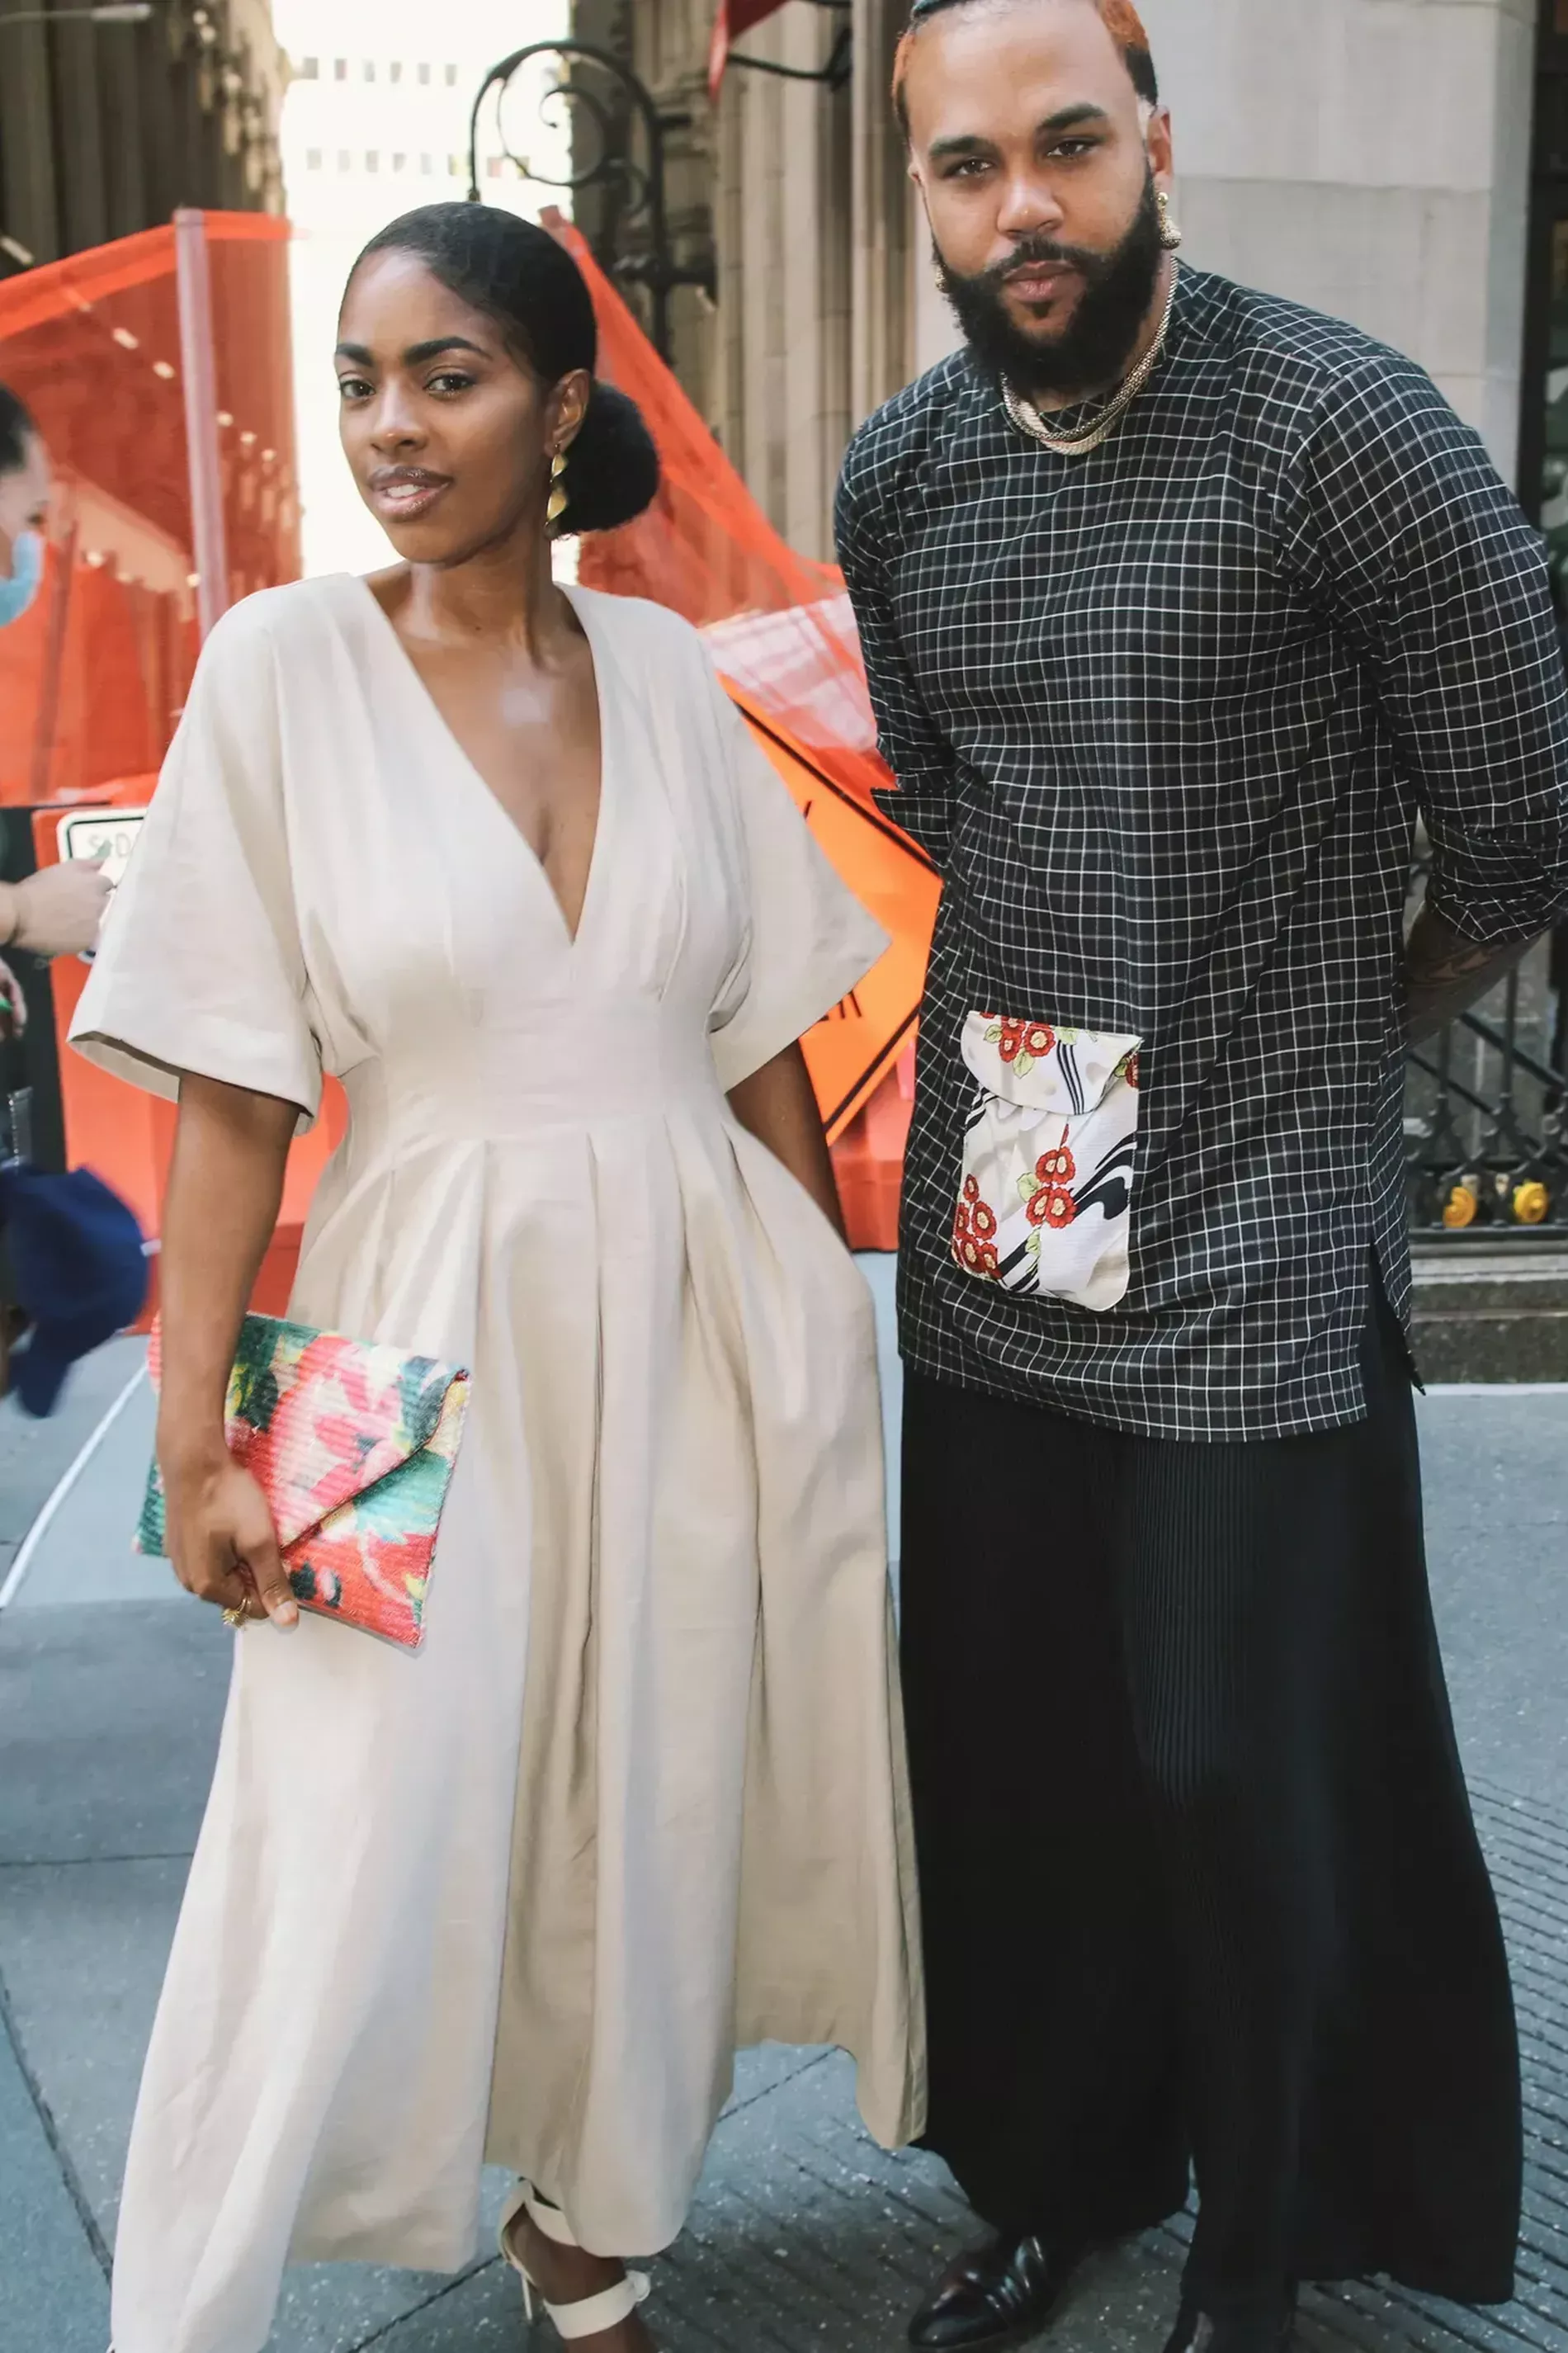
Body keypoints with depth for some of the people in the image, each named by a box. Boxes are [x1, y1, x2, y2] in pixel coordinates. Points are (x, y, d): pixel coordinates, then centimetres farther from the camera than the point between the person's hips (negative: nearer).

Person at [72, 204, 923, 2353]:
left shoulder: (665, 667, 4)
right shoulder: (284, 663, -5)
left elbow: (763, 1035, 8)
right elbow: (231, 1092, -6)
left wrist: (827, 1339, 10)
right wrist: (196, 1442, -9)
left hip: (707, 1321, 3)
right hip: (445, 1328, -3)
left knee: (659, 1818, 15)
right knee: (347, 1879, -1)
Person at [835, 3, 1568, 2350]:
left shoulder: (1343, 430, -11)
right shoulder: (902, 473, 6)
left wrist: (1351, 1023, 8)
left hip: (1254, 1247, -5)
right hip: (994, 1228, 5)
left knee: (1242, 1784, 4)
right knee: (1006, 1760, 14)